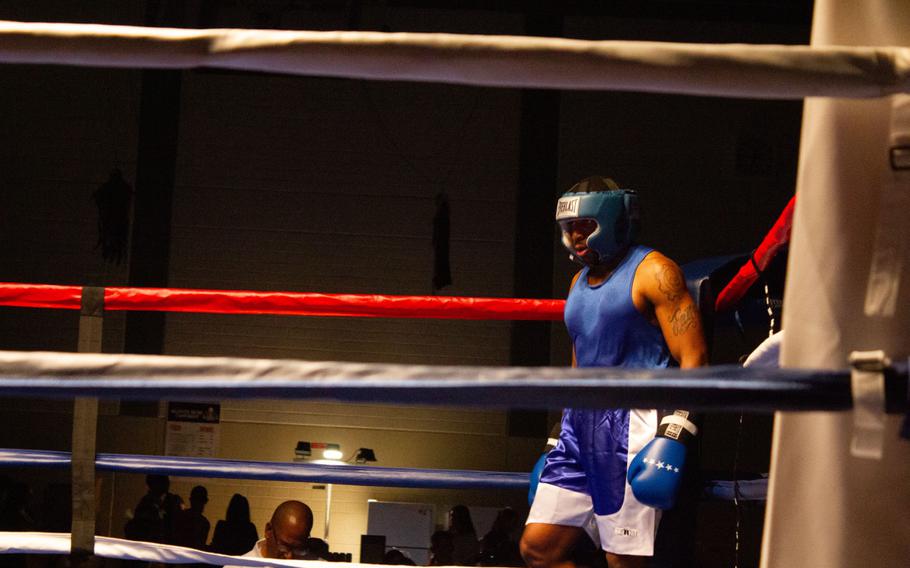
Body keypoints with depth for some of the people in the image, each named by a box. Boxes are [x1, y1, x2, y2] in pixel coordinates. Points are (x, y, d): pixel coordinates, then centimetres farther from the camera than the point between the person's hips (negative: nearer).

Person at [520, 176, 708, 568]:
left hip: (631, 425, -8)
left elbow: (693, 359, -11)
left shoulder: (652, 272, -4)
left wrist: (673, 436, -20)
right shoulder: (580, 282, 20)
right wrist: (559, 440, 26)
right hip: (580, 426, 8)